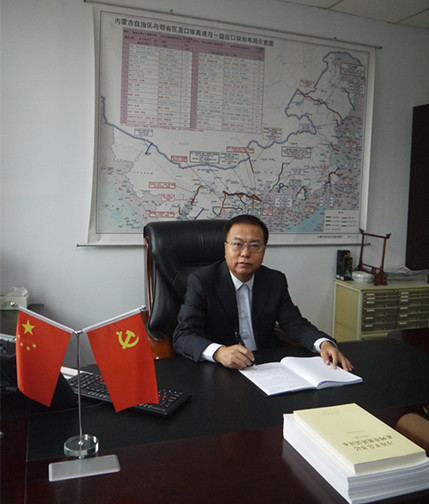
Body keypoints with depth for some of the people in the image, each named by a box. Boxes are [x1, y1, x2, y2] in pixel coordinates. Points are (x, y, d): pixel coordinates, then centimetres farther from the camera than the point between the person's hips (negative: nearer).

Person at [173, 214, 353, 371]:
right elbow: (183, 336, -16)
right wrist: (218, 352, -36)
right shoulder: (201, 281, -9)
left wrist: (324, 343, -17)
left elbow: (295, 323, 4)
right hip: (218, 371, -2)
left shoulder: (275, 281, 5)